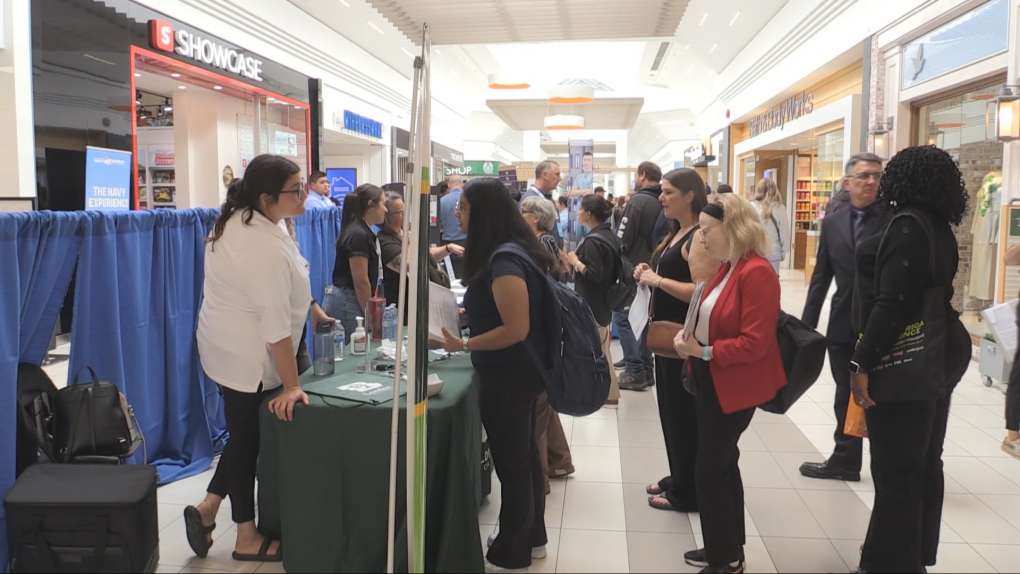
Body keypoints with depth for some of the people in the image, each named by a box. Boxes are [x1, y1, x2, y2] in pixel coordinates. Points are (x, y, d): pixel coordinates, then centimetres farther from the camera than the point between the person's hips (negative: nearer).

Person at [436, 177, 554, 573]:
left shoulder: (504, 262, -23)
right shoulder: (507, 252, 7)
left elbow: (516, 328, -27)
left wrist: (464, 345, -20)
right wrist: (465, 315, 10)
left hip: (509, 375, -10)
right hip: (519, 371, 10)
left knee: (511, 462, 4)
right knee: (524, 456, 20)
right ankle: (531, 538, 36)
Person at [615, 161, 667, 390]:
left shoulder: (638, 200, -15)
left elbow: (622, 238, -16)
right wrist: (652, 260, 17)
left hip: (634, 269, -8)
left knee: (622, 317, -2)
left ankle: (635, 372, -4)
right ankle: (645, 367, 21)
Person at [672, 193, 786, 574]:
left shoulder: (757, 272, -21)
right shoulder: (727, 268, 8)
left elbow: (755, 343, -25)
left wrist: (705, 352, -23)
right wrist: (690, 337, -1)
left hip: (734, 387, -10)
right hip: (712, 381, 10)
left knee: (710, 470, -1)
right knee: (722, 464, 18)